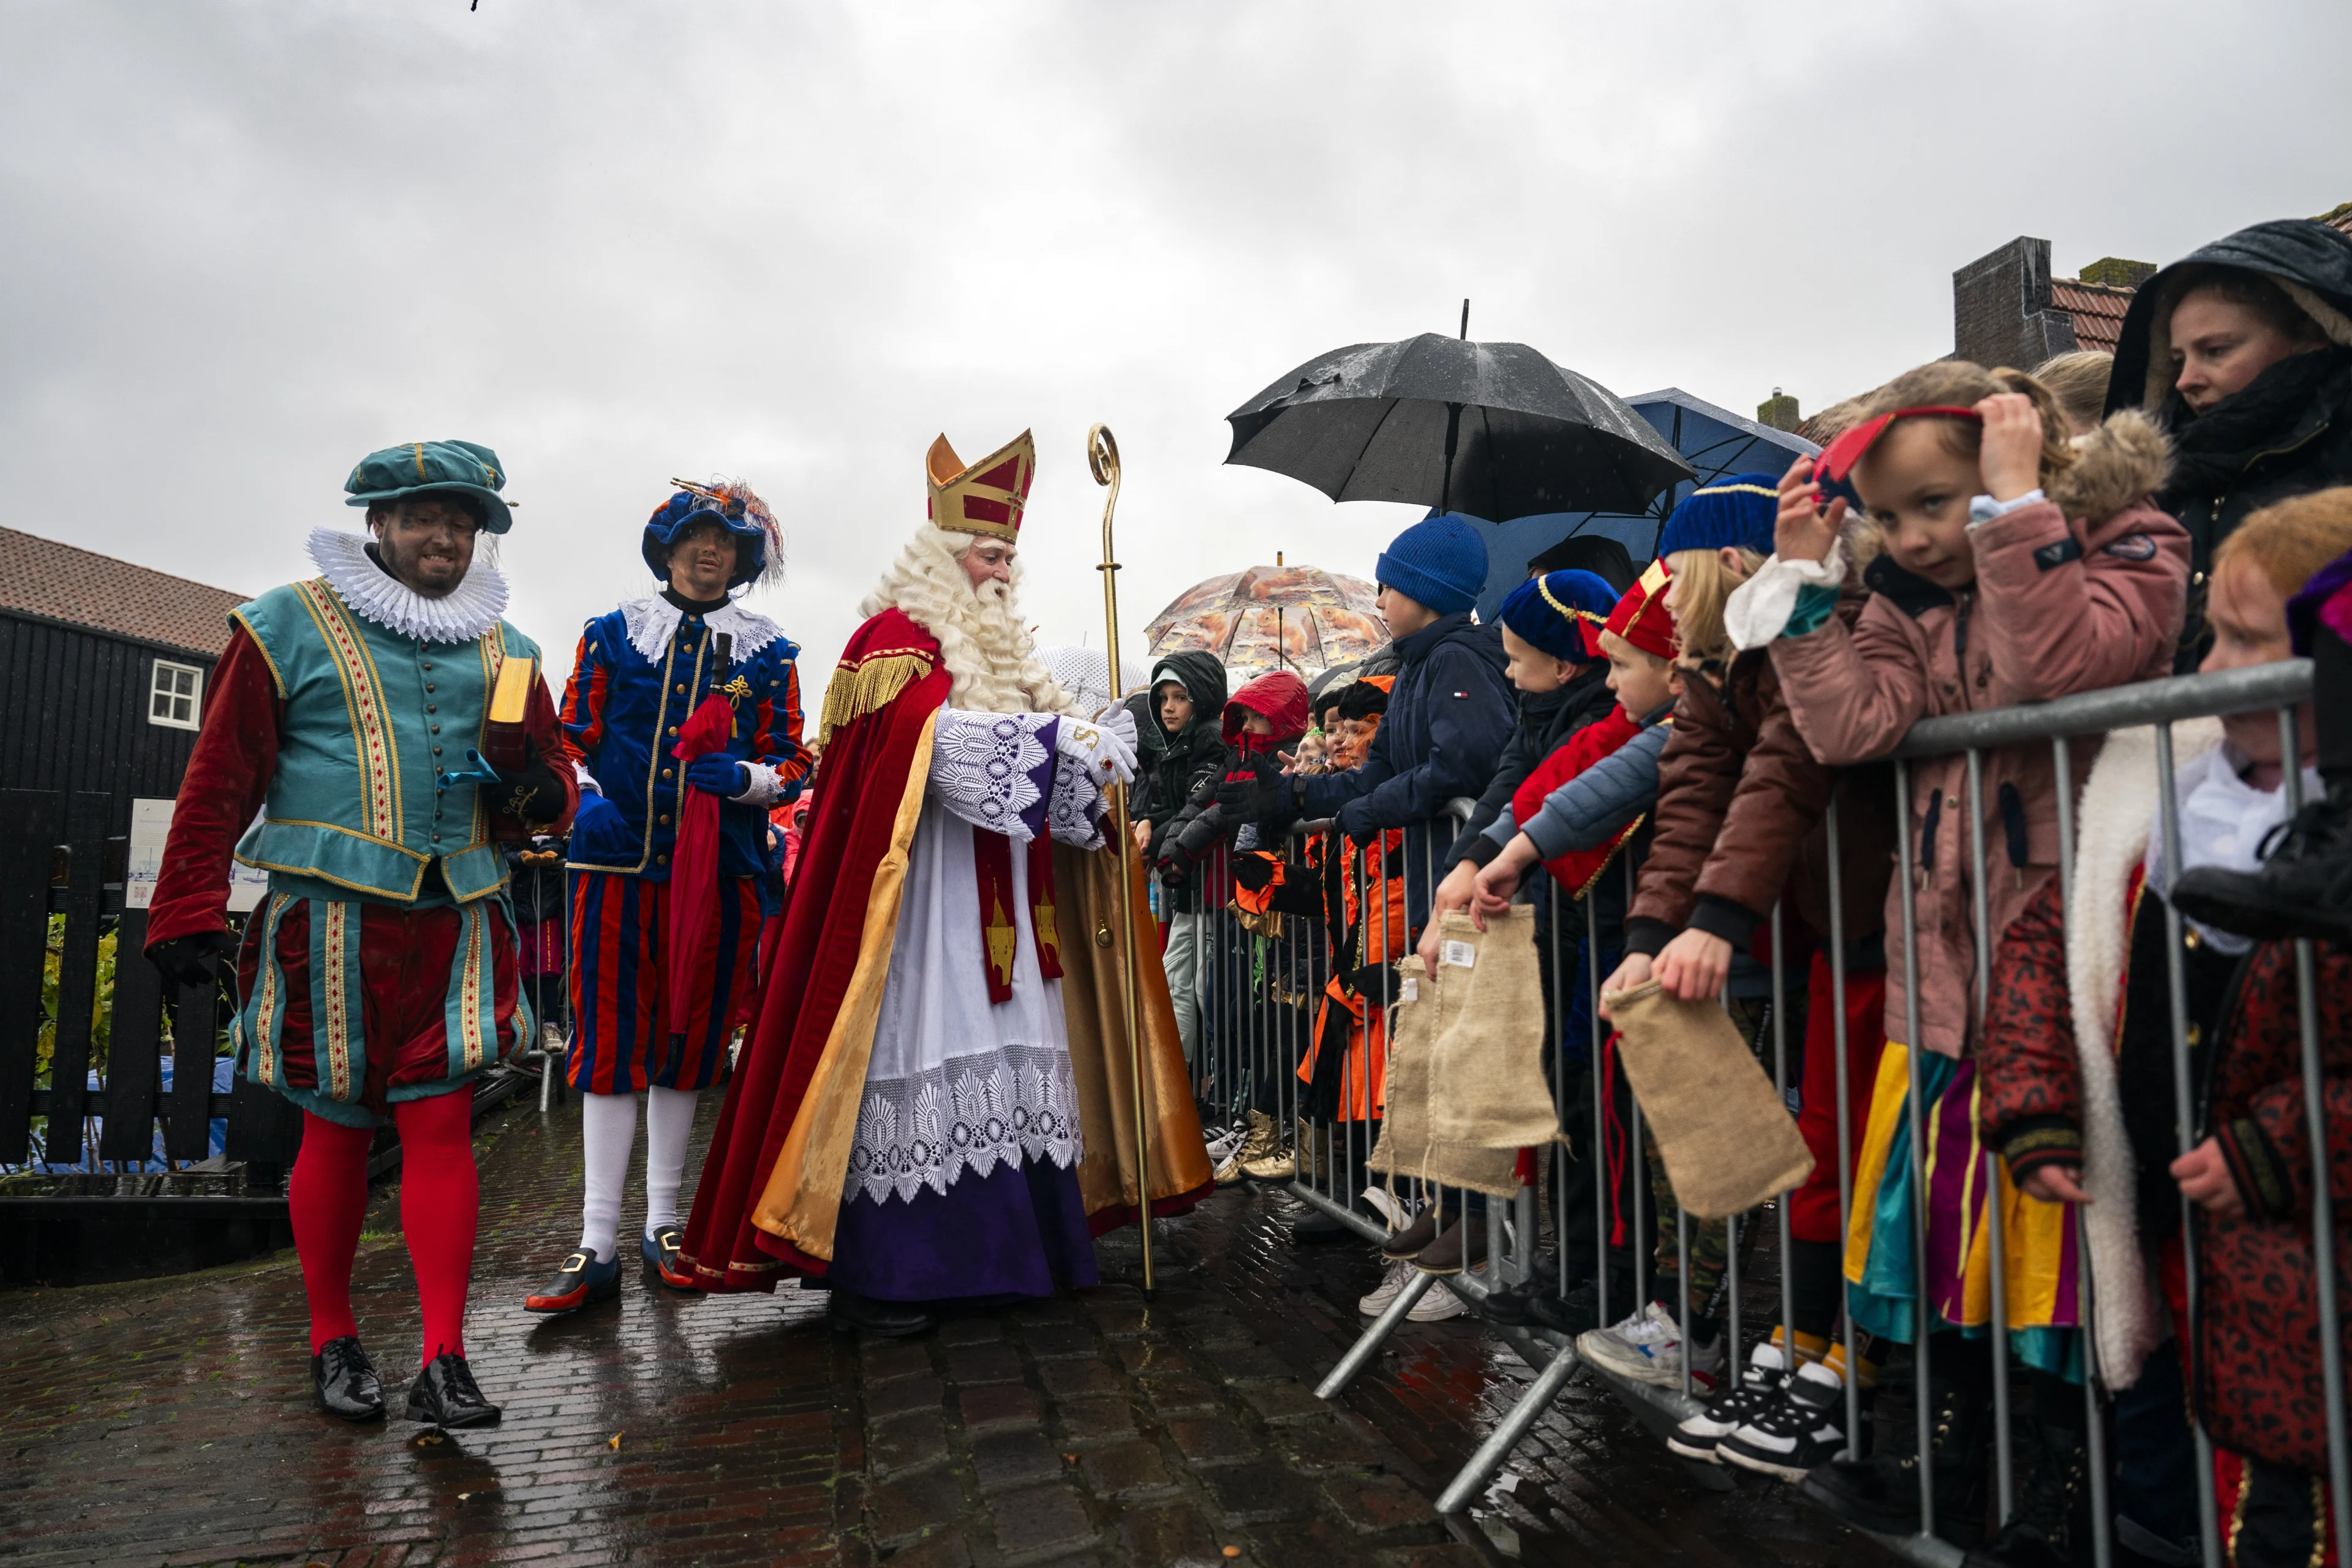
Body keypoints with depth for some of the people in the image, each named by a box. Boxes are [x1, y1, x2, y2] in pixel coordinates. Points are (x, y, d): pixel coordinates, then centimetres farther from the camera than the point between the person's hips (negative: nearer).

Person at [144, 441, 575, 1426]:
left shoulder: (502, 651, 14)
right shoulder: (289, 627, 4)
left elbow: (551, 782, 20)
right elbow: (219, 781, 2)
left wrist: (533, 790, -4)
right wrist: (189, 914, -2)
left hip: (458, 926, 2)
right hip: (331, 924, -2)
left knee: (442, 1124, -2)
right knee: (336, 1131, 6)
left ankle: (444, 1363, 2)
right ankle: (333, 1342, 24)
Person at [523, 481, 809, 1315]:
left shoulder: (769, 653, 9)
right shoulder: (611, 635, 8)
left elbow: (792, 765, 6)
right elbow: (571, 740, 10)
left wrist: (743, 777, -14)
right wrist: (584, 802, -9)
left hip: (721, 871, 1)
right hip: (617, 864, -1)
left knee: (690, 1040, 8)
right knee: (610, 1042, -2)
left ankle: (663, 1220, 23)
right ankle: (598, 1242, 4)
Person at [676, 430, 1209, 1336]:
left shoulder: (996, 647, 22)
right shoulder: (898, 635, -5)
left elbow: (1038, 764, 17)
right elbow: (933, 736, -24)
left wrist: (1096, 747, -4)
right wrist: (1064, 739, -25)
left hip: (997, 899, 8)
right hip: (923, 890, -8)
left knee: (996, 1058, 7)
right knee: (915, 1057, -8)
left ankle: (992, 1250, 15)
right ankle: (871, 1272, 0)